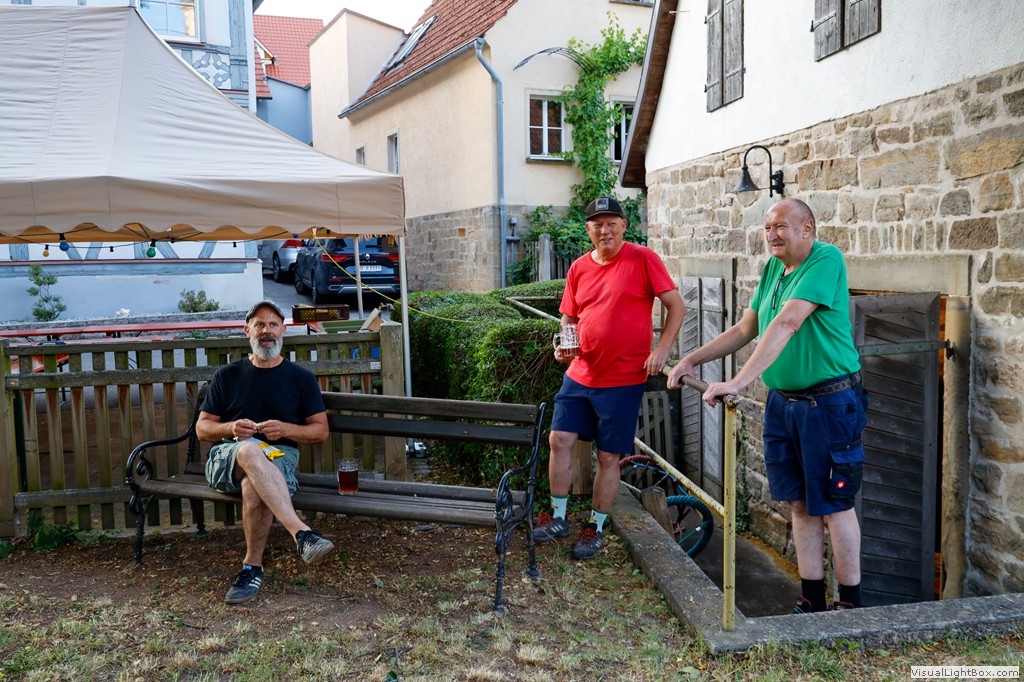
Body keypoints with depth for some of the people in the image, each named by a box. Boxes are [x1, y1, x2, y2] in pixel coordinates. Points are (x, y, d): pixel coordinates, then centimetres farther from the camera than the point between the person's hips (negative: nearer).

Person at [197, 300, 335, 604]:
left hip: (280, 456, 0)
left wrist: (286, 429, -10)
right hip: (227, 457, 1)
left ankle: (253, 567, -20)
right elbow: (202, 428, 15)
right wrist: (231, 428, -8)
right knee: (250, 449, -39)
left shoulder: (301, 378, 13)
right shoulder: (227, 376, 16)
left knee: (254, 488, -38)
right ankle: (301, 533, -51)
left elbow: (321, 431, 10)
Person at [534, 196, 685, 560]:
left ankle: (596, 527, 21)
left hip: (624, 378, -4)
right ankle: (557, 516, 20)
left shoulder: (643, 259, -7)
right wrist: (563, 345, -3)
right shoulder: (579, 267, 7)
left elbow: (676, 305, -5)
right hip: (580, 374, 5)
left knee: (608, 457, 4)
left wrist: (662, 349, -14)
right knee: (559, 439, 2)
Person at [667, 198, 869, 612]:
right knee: (800, 504, 12)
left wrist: (739, 382, -34)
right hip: (782, 402, 7)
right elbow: (745, 329, 17)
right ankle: (812, 601, 24)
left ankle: (850, 605, 19)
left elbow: (787, 322, -28)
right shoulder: (773, 268, 9)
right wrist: (692, 360, 10)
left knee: (835, 505, 3)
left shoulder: (826, 260, -16)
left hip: (828, 403, -7)